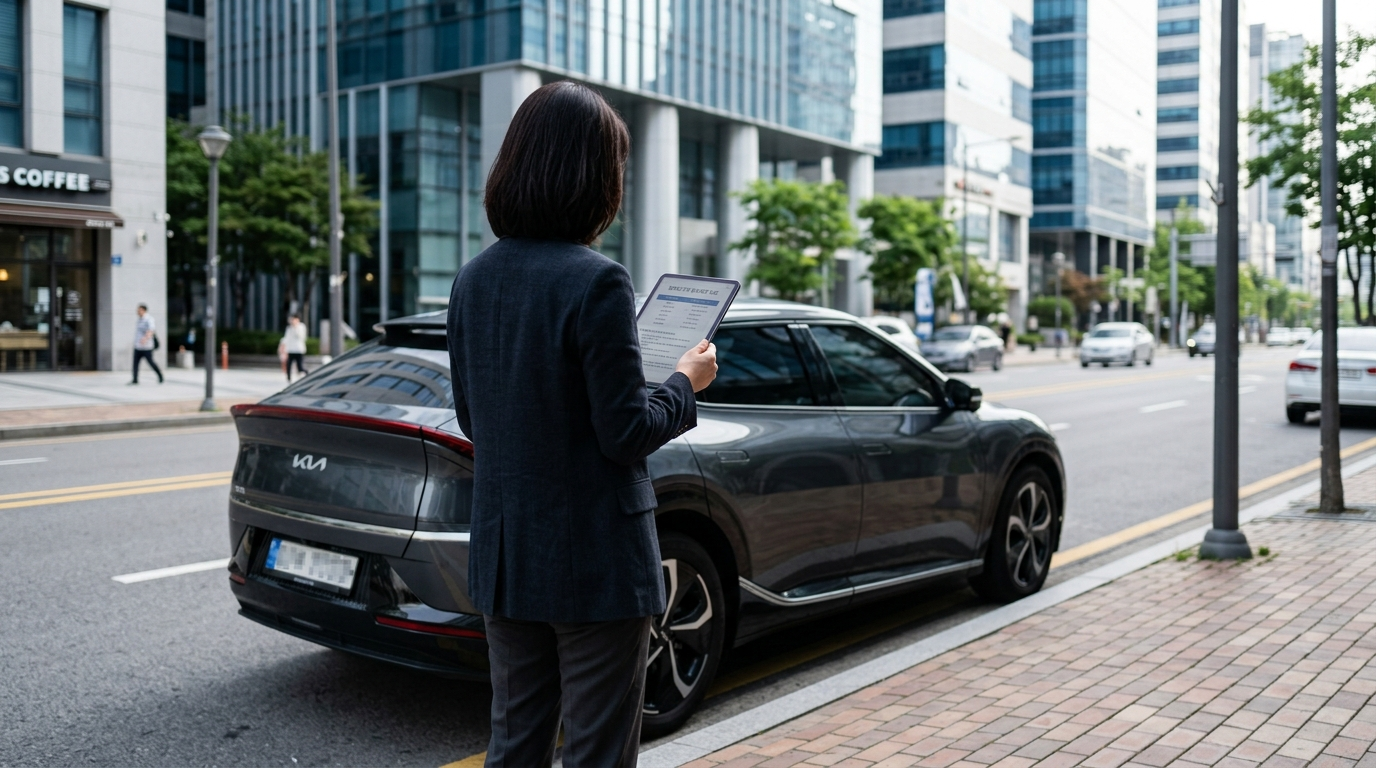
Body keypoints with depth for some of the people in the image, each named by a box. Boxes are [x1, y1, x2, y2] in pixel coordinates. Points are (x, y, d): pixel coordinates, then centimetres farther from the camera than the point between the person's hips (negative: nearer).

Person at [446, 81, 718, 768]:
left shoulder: (472, 280, 4)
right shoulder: (596, 282, -19)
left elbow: (472, 419, 11)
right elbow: (626, 431, -16)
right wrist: (686, 382, 1)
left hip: (503, 557, 7)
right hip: (594, 562, -7)